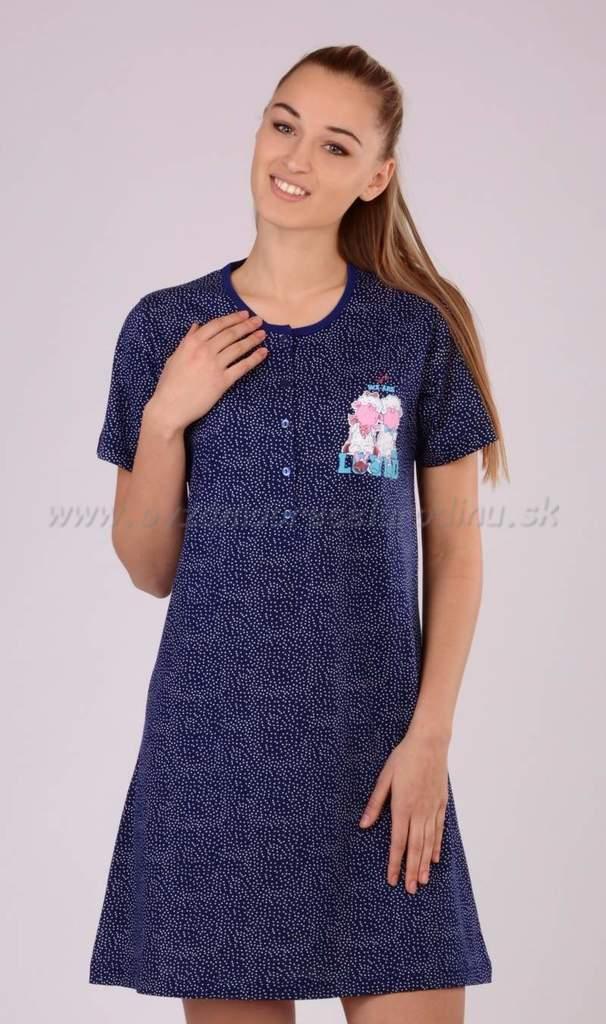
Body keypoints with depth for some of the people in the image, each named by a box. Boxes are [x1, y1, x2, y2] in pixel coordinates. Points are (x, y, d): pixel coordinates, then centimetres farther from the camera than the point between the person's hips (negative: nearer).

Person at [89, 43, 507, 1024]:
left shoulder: (421, 330, 1)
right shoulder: (165, 328, 3)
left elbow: (456, 547, 4)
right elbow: (149, 570, 6)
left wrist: (431, 734, -5)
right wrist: (165, 418, -8)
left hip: (376, 749, -1)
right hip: (212, 746, 1)